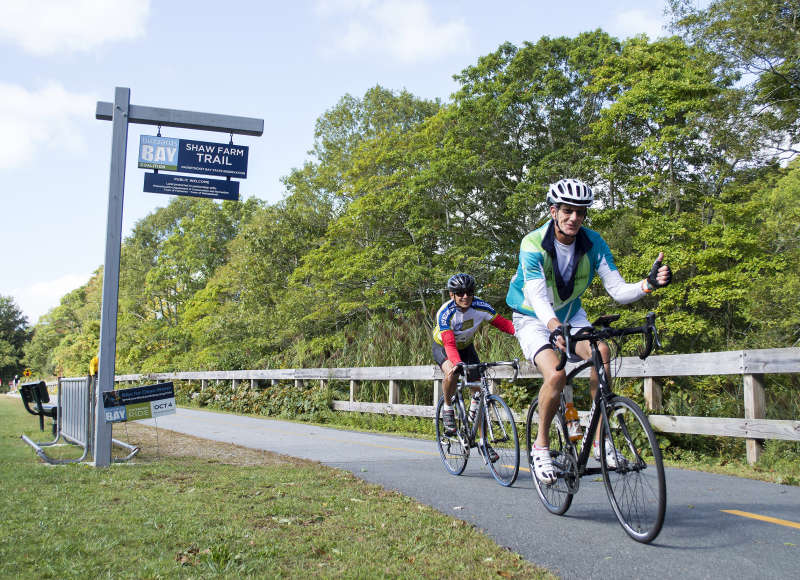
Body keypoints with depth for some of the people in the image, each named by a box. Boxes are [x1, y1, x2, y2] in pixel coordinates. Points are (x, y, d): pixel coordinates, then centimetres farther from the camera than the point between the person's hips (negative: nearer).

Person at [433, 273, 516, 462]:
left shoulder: (481, 307, -23)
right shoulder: (445, 313, -32)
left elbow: (503, 323, -26)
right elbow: (449, 343, -42)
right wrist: (457, 363, -60)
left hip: (466, 347, 4)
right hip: (442, 347, -3)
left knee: (479, 391, -8)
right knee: (452, 373, -37)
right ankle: (448, 409, -7)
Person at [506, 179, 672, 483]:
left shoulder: (593, 243, -13)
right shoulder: (533, 244, -24)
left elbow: (618, 290, -17)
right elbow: (537, 297, -36)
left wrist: (649, 284, -37)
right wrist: (555, 327, -55)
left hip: (570, 314, 4)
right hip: (534, 319, -3)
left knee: (601, 351, -27)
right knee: (556, 374, -29)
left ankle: (600, 439, -16)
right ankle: (541, 445, -5)